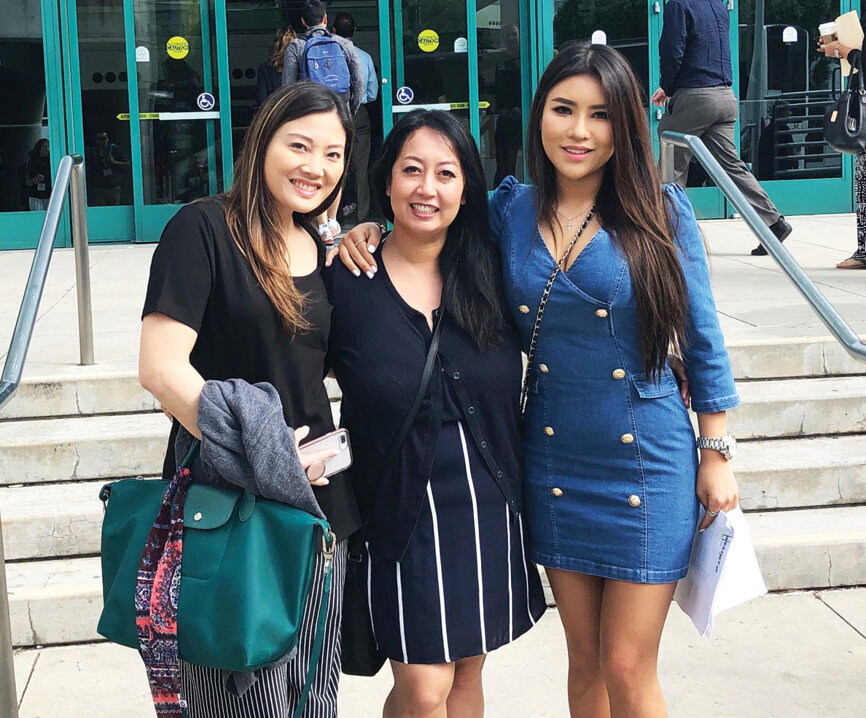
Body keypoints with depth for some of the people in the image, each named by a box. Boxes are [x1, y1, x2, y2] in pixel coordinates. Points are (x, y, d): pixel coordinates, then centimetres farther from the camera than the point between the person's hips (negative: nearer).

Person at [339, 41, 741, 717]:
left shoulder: (661, 210, -7)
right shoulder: (509, 210, 1)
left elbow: (702, 338, -3)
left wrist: (717, 456, -2)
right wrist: (373, 230, -4)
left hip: (647, 460, -3)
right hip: (552, 460, 3)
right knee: (585, 656, 16)